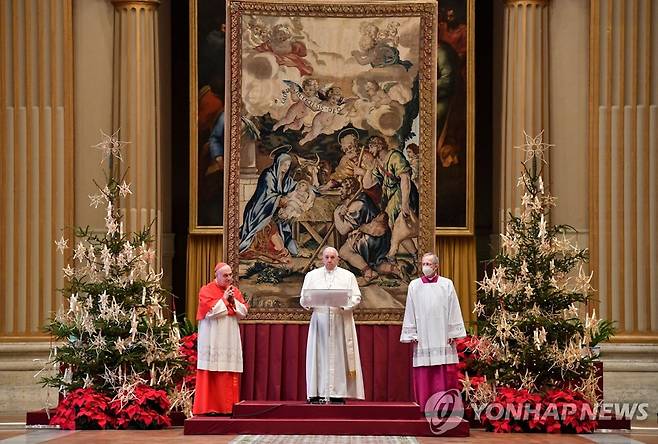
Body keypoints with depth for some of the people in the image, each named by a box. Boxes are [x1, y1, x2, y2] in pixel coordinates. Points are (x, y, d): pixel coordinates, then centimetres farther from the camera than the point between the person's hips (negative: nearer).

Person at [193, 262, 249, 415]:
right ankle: (207, 407, -6)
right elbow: (210, 311, -15)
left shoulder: (235, 291, 14)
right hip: (212, 339, -5)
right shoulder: (207, 290, -2)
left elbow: (244, 312, 8)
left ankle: (227, 406, 4)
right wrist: (224, 299, -10)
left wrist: (234, 301, -6)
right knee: (211, 374, -7)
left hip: (231, 339, 5)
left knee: (229, 375, 2)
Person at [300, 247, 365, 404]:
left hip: (341, 321, -1)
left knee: (339, 356, -5)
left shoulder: (348, 276, 11)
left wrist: (344, 304, -16)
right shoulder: (312, 275, 14)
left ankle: (339, 393, -5)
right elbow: (303, 299, 10)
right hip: (320, 320, 1)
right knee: (319, 355, -4)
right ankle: (317, 393, -6)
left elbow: (356, 297, 3)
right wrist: (308, 301, -14)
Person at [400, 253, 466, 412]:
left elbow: (453, 310, 5)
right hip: (422, 337, 1)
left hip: (443, 337, -1)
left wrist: (453, 333, -1)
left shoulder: (447, 284, 5)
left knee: (445, 374, -3)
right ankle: (425, 407, 2)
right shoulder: (414, 285, 8)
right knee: (423, 375, -2)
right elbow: (410, 311, 8)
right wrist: (411, 334, 3)